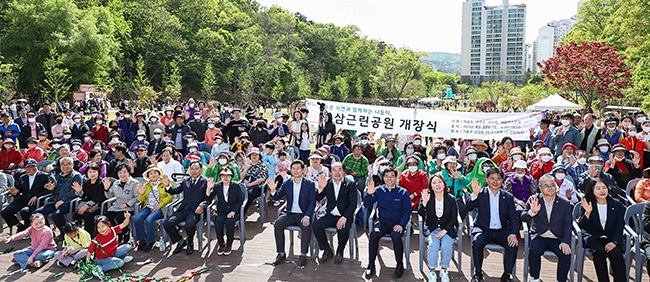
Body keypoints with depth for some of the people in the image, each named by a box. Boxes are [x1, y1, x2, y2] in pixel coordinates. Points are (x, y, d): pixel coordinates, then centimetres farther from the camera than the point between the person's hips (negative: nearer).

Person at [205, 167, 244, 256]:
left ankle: (229, 245, -12)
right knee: (218, 221, -31)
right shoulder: (217, 186, 4)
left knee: (229, 221, -33)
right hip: (221, 211, 2)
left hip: (233, 211, -2)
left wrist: (233, 211, -14)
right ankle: (220, 244, -11)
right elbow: (209, 199, -3)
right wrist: (209, 188, -19)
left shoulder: (236, 186, -1)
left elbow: (240, 201, -1)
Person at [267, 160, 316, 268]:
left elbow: (312, 202, -5)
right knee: (277, 224, -23)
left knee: (306, 227, -33)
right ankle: (281, 254, -14)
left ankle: (303, 255, -22)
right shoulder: (286, 183, 8)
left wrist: (307, 216, -19)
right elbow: (276, 197, 6)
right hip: (291, 214, 3)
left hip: (304, 215, -3)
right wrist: (273, 190, -17)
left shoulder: (310, 184, -1)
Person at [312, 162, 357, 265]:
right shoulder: (327, 183, 6)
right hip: (330, 215, 3)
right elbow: (317, 199, 2)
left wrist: (344, 217, -22)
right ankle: (327, 250, 0)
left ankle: (339, 252, -1)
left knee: (343, 230, -32)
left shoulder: (350, 184, -3)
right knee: (316, 225, -20)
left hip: (345, 216, -3)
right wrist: (320, 188, -18)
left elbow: (353, 204, -8)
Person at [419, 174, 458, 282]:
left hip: (447, 229, 0)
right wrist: (424, 202, -27)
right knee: (433, 244, -29)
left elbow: (454, 218, -1)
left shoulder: (451, 199, 0)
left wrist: (444, 231, -13)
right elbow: (421, 213, -10)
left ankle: (444, 270, -5)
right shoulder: (428, 197, 0)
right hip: (431, 228, 0)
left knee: (446, 245, -28)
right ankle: (432, 271, -13)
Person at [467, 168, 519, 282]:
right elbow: (469, 208, -13)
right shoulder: (480, 194, 2)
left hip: (502, 231, 2)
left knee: (513, 245, -26)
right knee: (477, 242, -32)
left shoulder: (508, 197, 8)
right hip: (483, 230, -2)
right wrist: (474, 194, -32)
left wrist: (513, 234, -15)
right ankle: (478, 272, -10)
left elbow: (513, 218, 3)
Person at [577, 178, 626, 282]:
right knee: (600, 252, -31)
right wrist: (587, 212, -24)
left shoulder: (616, 204, 6)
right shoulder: (587, 205, 2)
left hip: (612, 238, 1)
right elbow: (581, 226, -6)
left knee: (616, 253, -29)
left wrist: (614, 242, -13)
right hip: (593, 237, -1)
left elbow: (620, 226, 3)